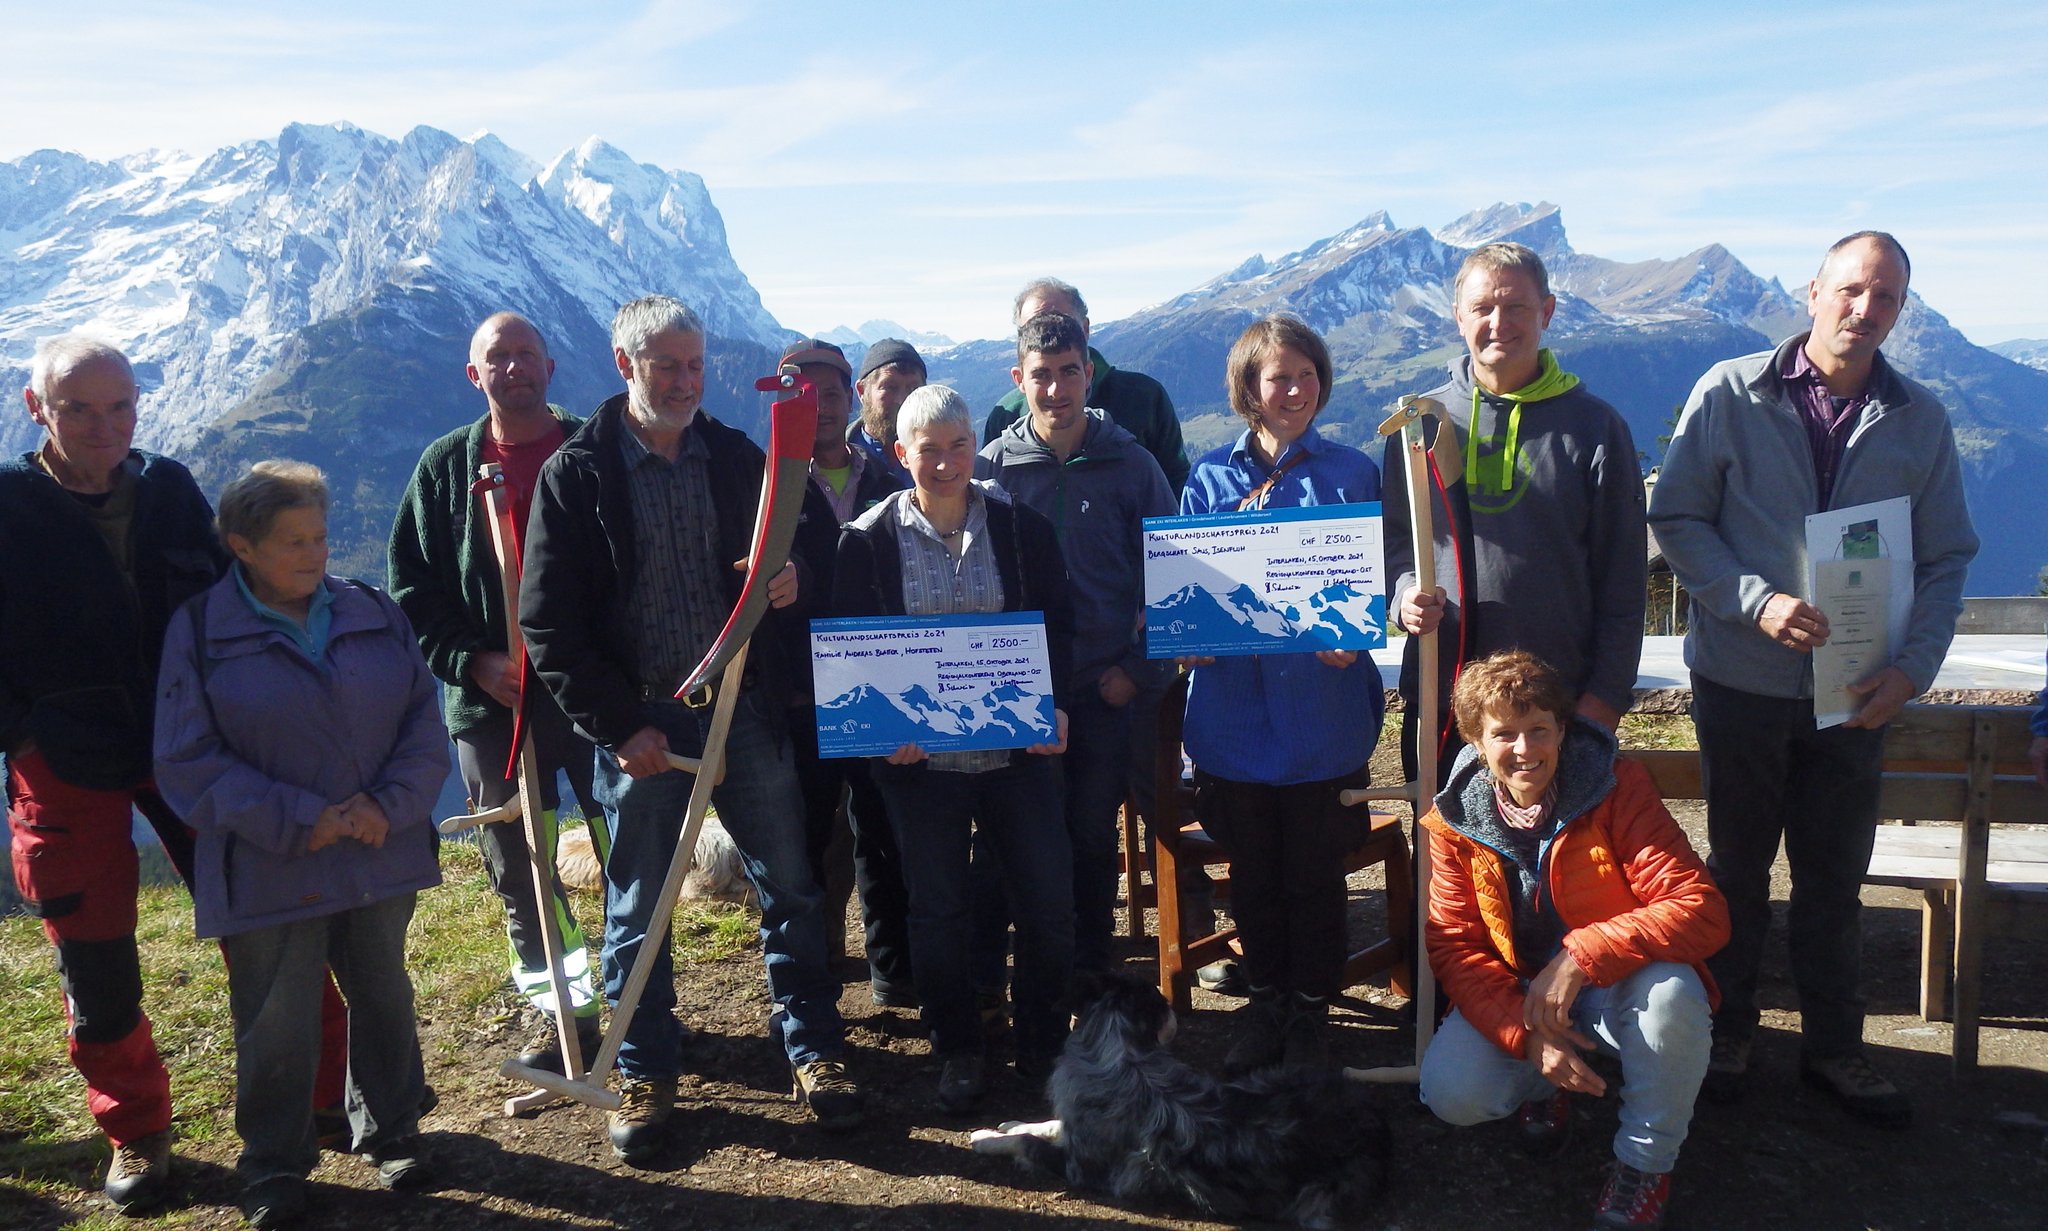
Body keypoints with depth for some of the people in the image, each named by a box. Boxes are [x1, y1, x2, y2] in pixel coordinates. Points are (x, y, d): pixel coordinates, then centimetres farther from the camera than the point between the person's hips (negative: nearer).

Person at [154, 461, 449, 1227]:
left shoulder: (375, 615, 2)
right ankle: (274, 1168, 26)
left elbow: (425, 724, 4)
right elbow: (187, 761, -8)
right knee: (276, 1022, 6)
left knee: (384, 998, 16)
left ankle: (391, 1135, 36)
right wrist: (295, 820, -17)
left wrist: (389, 803, -13)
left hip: (381, 858, 3)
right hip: (268, 871, -3)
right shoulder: (201, 631, -6)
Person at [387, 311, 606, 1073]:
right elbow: (411, 586, 5)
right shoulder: (445, 466, 6)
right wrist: (472, 662, -9)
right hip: (492, 698, 2)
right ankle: (567, 1015, 23)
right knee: (517, 867, 8)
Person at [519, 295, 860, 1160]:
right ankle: (644, 1076, 24)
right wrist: (619, 726, -12)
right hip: (639, 723, -2)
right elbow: (548, 624, -7)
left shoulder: (736, 458, 6)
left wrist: (792, 580, -8)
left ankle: (813, 1048, 21)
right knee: (637, 908, 8)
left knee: (789, 886, 6)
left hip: (745, 710, 3)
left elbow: (796, 545, 17)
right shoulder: (575, 474, -4)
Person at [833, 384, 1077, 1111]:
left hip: (1016, 746, 1)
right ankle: (957, 1052, 26)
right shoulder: (868, 541, -1)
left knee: (1049, 899, 3)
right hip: (919, 757, -1)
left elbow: (1057, 623, 6)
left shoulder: (1021, 527, 3)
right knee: (938, 909, 9)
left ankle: (1043, 1046, 24)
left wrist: (1054, 704, -10)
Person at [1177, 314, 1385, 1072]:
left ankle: (1310, 1014, 24)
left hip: (1323, 706, -2)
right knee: (1252, 872, 13)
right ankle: (1264, 1004, 30)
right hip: (1233, 709, 2)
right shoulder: (1209, 478, 6)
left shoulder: (1349, 472, 2)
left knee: (1315, 873, 8)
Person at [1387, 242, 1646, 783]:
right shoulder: (1422, 421, 5)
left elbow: (1623, 581, 1)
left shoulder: (1594, 426, 1)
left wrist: (1606, 695, -4)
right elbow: (1393, 535, 13)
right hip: (1439, 694, 2)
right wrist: (1406, 591, -9)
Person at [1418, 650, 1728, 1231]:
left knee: (1672, 991, -36)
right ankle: (1541, 1087, 15)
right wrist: (1527, 1034, -26)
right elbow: (1455, 946, -10)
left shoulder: (1617, 788, -17)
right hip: (1515, 997, 2)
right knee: (1449, 1091, -23)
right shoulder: (1455, 820, -9)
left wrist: (1580, 957, -35)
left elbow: (1702, 910, -25)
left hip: (1617, 988, -2)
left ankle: (1647, 1159, -8)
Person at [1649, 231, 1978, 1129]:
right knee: (1738, 866, 13)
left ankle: (1833, 1046, 29)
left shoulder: (1920, 421, 2)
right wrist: (1757, 601, -20)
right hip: (1743, 679, -2)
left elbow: (1947, 558, 4)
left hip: (1858, 692, 2)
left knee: (1835, 877, 13)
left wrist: (1912, 667, -10)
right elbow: (1675, 517, -7)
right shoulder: (1730, 395, -6)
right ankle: (1726, 1030, 29)